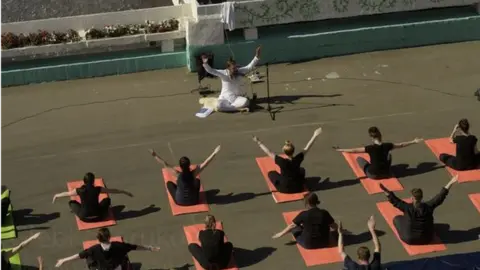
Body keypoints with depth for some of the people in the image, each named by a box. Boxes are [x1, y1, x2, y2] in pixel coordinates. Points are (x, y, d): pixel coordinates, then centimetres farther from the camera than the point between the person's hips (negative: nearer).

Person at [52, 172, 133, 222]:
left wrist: (56, 196, 23)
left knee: (71, 202, 21)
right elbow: (113, 190, -3)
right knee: (107, 200, 23)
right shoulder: (97, 189, -15)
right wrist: (125, 192, 9)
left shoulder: (79, 190, -14)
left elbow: (66, 193, 4)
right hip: (97, 216, 0)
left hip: (84, 217, 0)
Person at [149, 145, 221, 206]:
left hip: (180, 202, -1)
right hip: (194, 201, 1)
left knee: (169, 183, 21)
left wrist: (155, 155, -11)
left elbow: (165, 165, -18)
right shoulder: (193, 173, -23)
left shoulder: (178, 174, -25)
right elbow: (205, 163, -16)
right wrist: (214, 153, -10)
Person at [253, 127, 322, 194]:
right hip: (299, 188, 2)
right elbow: (307, 148, -12)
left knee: (271, 173, 20)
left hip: (284, 189, -2)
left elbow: (268, 152, -17)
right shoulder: (297, 159, -23)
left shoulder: (282, 162, -28)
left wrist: (259, 142, -7)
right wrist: (315, 135, -3)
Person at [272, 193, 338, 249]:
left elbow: (292, 226, -1)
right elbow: (335, 227, 3)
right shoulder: (324, 213, -9)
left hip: (308, 245, -3)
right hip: (324, 243, 3)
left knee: (295, 229, 19)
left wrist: (281, 233, 16)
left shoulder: (304, 214, -14)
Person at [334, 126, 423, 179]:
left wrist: (340, 150, -12)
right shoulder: (387, 146, -14)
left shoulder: (370, 148, -23)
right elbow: (401, 145, -1)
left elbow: (354, 150, -19)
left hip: (373, 175, -3)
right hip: (386, 174, 3)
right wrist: (413, 142, 13)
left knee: (359, 158, 14)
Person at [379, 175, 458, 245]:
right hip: (427, 239, 3)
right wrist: (451, 183, -9)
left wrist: (385, 190, -21)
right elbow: (440, 197, -13)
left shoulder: (408, 208, -27)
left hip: (410, 239, -3)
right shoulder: (428, 206, -20)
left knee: (397, 219, 20)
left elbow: (395, 201, -21)